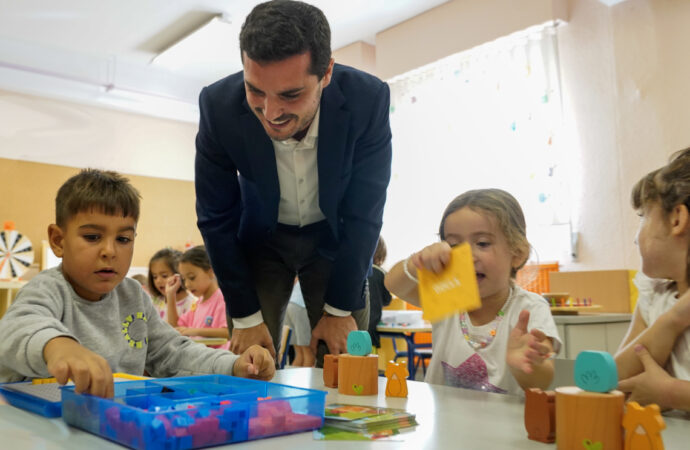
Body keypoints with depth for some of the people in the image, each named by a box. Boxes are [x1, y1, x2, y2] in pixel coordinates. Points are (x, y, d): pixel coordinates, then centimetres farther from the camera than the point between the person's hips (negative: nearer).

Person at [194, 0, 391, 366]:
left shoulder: (368, 99, -29)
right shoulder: (219, 106, -27)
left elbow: (364, 215, -18)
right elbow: (216, 219, -14)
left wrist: (340, 309, -12)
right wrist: (246, 316, -11)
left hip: (335, 238, 0)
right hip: (260, 238, 1)